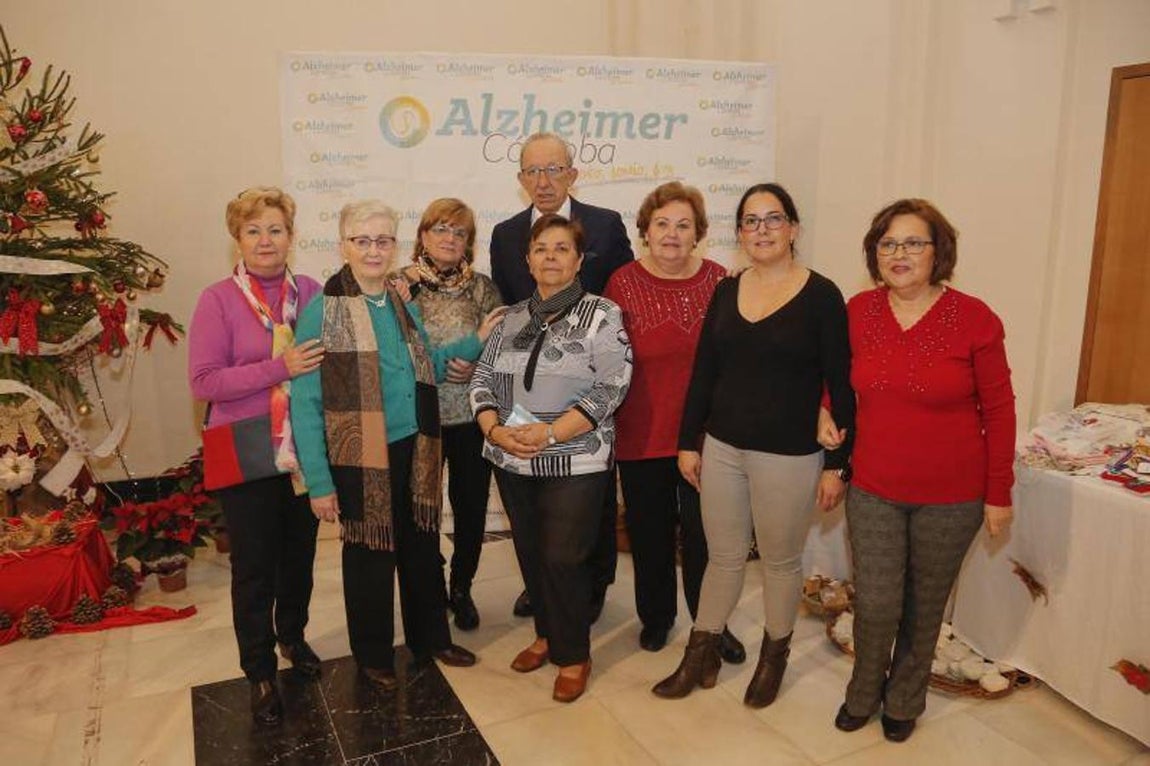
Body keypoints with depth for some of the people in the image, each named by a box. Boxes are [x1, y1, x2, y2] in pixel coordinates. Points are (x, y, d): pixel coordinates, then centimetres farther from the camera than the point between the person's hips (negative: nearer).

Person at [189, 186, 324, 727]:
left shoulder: (310, 292, 0)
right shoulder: (218, 300, -9)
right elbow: (203, 382, -14)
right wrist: (279, 368, -23)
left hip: (304, 450, 3)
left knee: (300, 552, 18)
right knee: (254, 566, 8)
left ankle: (292, 636, 42)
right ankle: (260, 672, 26)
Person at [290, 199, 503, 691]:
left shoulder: (404, 306, 5)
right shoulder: (322, 311, -13)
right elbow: (305, 403, -13)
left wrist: (475, 341, 5)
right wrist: (319, 482, -16)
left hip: (413, 450, 5)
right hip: (360, 458, -5)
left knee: (422, 549, 18)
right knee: (369, 557, 11)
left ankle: (431, 639, 39)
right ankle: (373, 656, 33)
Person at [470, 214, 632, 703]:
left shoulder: (602, 315, -6)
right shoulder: (513, 318, 9)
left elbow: (609, 390, -14)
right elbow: (483, 379, 8)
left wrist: (550, 433, -20)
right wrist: (495, 430, -11)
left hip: (573, 464, -5)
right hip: (512, 462, 5)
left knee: (563, 558, -1)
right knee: (530, 553, 15)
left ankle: (573, 655, 20)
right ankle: (547, 635, 37)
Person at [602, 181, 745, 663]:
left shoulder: (719, 280, 0)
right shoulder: (623, 284, -5)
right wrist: (607, 422, -4)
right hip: (643, 436, -1)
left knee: (704, 534, 10)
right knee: (650, 533, 14)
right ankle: (655, 616, 36)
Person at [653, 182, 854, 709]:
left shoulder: (821, 296, -8)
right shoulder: (726, 291, 5)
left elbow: (841, 386, -7)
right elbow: (703, 373, 8)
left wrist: (837, 464, -8)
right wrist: (688, 442, 7)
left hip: (789, 456, -3)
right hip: (721, 447, 4)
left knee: (781, 561, 14)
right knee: (723, 557, 15)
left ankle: (774, 655, 35)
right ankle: (702, 653, 31)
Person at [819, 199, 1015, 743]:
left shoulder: (973, 319, -11)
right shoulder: (858, 311, -3)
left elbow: (998, 411, -5)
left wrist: (999, 494, -2)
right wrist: (827, 412, -1)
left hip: (950, 498, -1)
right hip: (873, 491, 2)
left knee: (924, 606, 14)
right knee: (876, 605, 2)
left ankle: (904, 700, 39)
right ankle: (862, 694, 32)